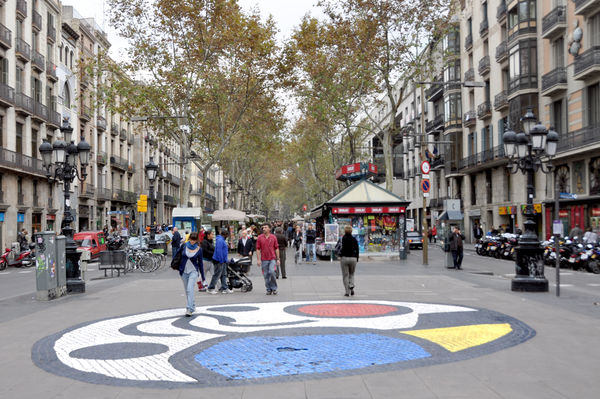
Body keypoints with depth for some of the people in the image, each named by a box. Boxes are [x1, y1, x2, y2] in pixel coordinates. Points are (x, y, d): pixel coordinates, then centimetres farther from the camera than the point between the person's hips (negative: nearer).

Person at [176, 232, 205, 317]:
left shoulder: (198, 249, -4)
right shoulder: (184, 246, -2)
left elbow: (200, 263, 4)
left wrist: (203, 276, 5)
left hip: (193, 271, -3)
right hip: (184, 271, 3)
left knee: (190, 289, -18)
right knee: (187, 290, 12)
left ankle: (189, 309, -21)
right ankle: (193, 306, 30)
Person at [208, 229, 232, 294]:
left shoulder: (222, 240, 17)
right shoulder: (220, 240, -17)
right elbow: (219, 251, -23)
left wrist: (225, 260, 22)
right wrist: (221, 261, -22)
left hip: (222, 261, 11)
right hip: (219, 261, -11)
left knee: (224, 275, 11)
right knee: (217, 275, -5)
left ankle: (224, 288, 14)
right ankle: (211, 289, 3)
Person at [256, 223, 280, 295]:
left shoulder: (273, 237, 3)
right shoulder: (260, 237, 3)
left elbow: (276, 249, 7)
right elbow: (258, 249, 3)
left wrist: (278, 259, 3)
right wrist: (258, 259, -4)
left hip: (272, 259, -1)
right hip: (264, 259, 1)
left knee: (272, 272, -16)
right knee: (266, 275, 3)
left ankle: (274, 288, 1)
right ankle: (269, 289, 16)